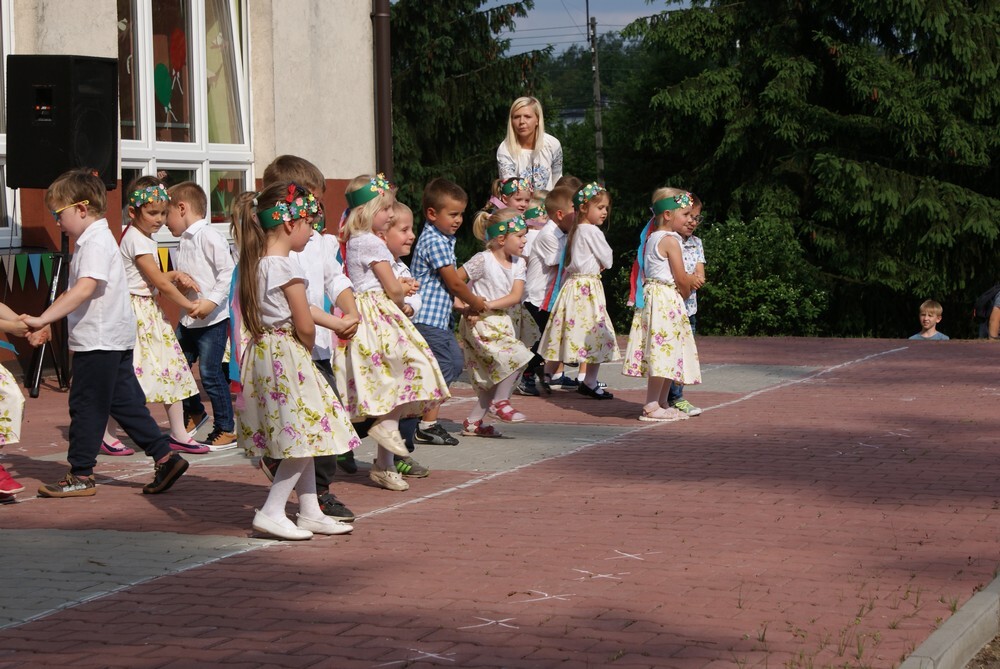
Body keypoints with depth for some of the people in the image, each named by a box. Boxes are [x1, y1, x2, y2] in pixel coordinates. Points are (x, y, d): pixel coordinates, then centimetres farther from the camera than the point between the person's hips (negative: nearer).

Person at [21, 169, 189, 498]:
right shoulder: (91, 241, 18)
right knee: (125, 403, 11)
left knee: (86, 406, -2)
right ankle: (165, 456, 11)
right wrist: (47, 322, 17)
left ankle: (81, 475, 4)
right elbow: (74, 292, 23)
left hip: (100, 340, -10)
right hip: (114, 339, 10)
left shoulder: (97, 242, -16)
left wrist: (44, 319, -31)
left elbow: (85, 288, -29)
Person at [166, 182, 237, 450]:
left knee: (210, 372, -6)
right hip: (188, 318, 9)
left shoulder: (210, 237, -14)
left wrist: (212, 301, -24)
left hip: (213, 318, -9)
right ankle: (194, 413, 32)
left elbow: (228, 272, -19)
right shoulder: (184, 241, 14)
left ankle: (226, 430, 5)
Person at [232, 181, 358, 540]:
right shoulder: (287, 268, -17)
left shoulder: (254, 263, 9)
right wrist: (307, 348, 4)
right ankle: (271, 512, -5)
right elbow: (305, 326, -16)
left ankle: (310, 512, 20)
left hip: (263, 352, 9)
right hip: (288, 357, -9)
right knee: (303, 436, -3)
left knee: (301, 439, 15)